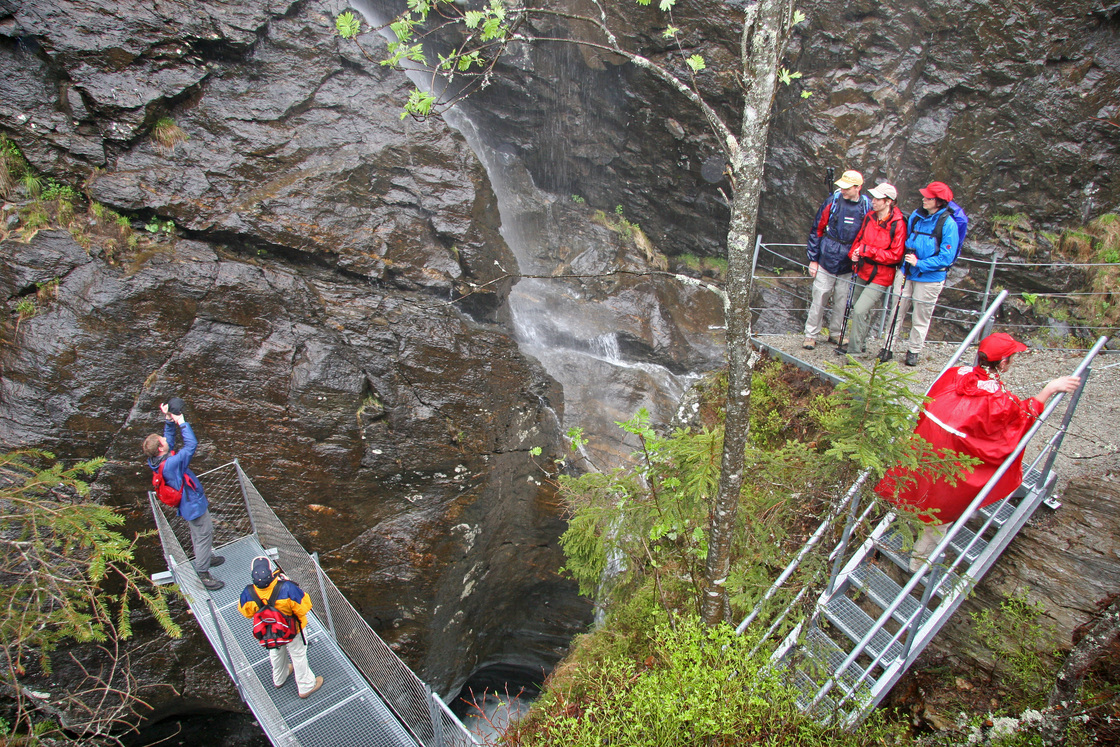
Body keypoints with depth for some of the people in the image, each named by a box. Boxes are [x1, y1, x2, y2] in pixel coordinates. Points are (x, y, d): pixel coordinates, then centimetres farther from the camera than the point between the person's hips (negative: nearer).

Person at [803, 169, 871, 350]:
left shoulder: (866, 207, -1)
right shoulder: (832, 201, -4)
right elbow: (817, 230, 1)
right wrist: (813, 259, -1)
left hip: (848, 265, 2)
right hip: (826, 261, -1)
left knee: (842, 301, 9)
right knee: (819, 300, 0)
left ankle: (835, 332, 25)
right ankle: (811, 334, 11)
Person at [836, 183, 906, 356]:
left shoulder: (898, 224, -18)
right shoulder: (869, 217, 1)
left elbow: (895, 255, -18)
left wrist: (867, 250, -22)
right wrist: (854, 252, -6)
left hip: (880, 277, -6)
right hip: (863, 271, 7)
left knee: (860, 310, -13)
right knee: (860, 310, 17)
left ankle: (854, 350, 1)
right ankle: (860, 343, 35)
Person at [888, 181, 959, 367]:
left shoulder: (948, 224, -14)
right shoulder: (916, 215, 0)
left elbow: (946, 258, -16)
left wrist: (919, 263, -20)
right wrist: (907, 258, 4)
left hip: (930, 277, -4)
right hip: (907, 272, 4)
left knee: (921, 318, 10)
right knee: (897, 310, 7)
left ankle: (914, 351, 24)